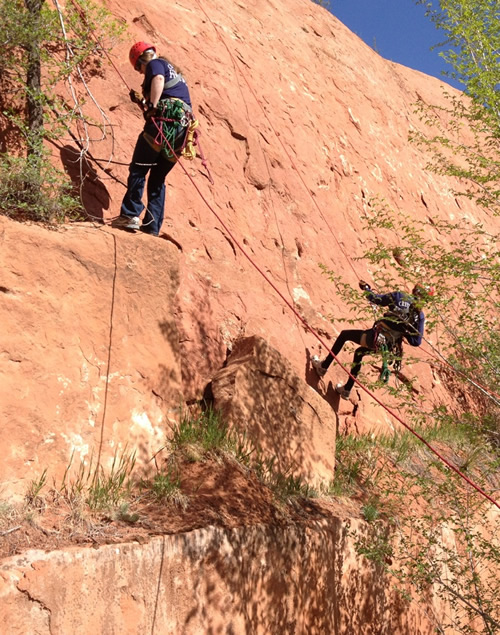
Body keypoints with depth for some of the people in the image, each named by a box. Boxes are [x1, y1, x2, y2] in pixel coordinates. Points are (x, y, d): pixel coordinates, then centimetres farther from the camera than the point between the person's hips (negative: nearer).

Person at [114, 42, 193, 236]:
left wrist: (152, 106, -21)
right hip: (181, 127, 8)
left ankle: (130, 215, -13)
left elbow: (158, 79, -17)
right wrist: (142, 102, 37)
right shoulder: (174, 72, 34)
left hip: (164, 121, -8)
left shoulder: (155, 64, 8)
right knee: (158, 178, 12)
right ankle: (152, 227, 8)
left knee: (138, 169, -5)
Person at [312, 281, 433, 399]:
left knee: (344, 334, 22)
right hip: (388, 347, 5)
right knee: (359, 353, 34)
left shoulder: (400, 296, -8)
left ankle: (323, 366, 26)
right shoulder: (420, 316, 1)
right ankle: (347, 389, 41)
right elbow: (416, 341, 0)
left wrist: (366, 288, 10)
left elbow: (375, 299, -9)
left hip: (375, 337, -5)